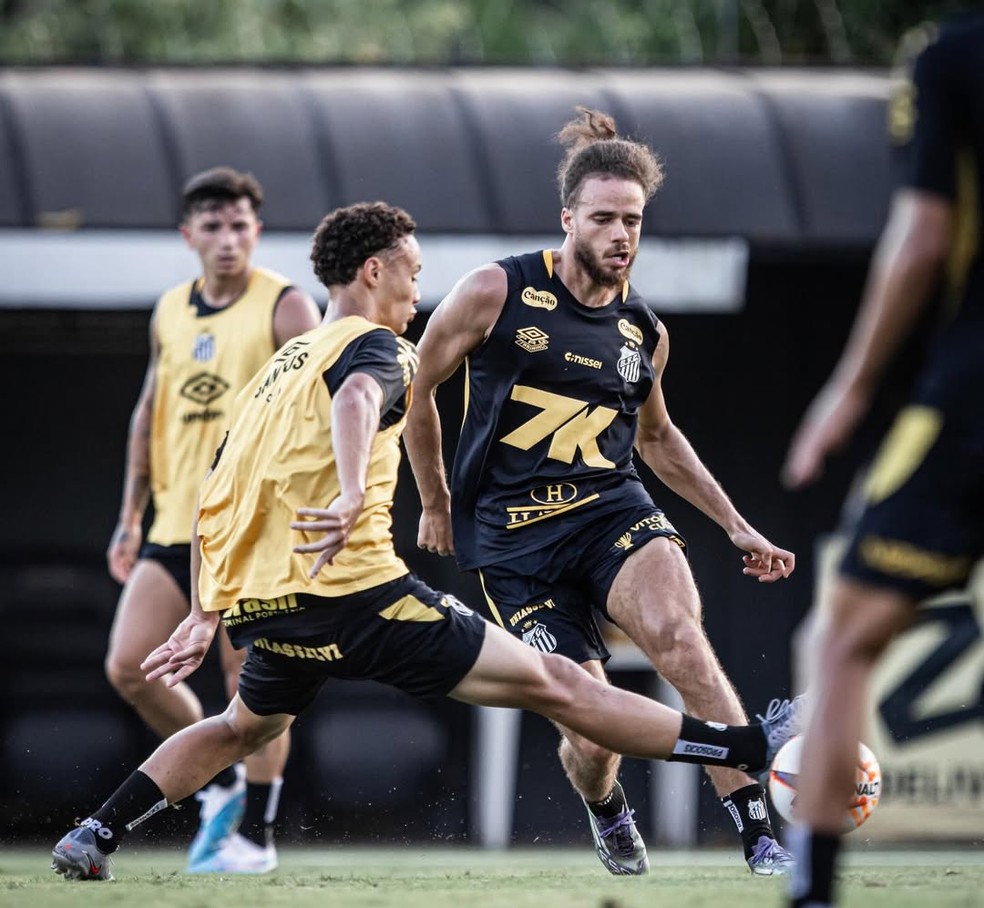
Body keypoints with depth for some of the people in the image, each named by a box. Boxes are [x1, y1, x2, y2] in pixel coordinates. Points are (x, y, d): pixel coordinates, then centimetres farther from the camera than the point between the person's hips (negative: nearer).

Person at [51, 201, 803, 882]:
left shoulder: (283, 363, 24)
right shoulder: (373, 345, 0)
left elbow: (215, 501, 26)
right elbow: (357, 396, -26)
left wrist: (205, 616, 32)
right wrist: (353, 494, -42)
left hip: (261, 603, 8)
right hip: (352, 592, -7)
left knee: (246, 729, 36)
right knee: (555, 685, -6)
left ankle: (92, 839, 26)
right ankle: (755, 748, -4)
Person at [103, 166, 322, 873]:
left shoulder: (285, 308, -5)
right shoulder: (170, 312, 13)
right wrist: (133, 515, 17)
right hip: (176, 525, 6)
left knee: (249, 676, -4)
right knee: (128, 666, -2)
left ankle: (256, 835, 6)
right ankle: (220, 783, 18)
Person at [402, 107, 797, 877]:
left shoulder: (645, 333, 9)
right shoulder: (496, 293, -4)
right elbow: (415, 388, 8)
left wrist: (737, 527, 24)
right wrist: (436, 507, 15)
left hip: (611, 511, 2)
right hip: (512, 538, -2)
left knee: (675, 630, -31)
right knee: (591, 730, -10)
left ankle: (762, 840, -31)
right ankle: (607, 814, 30)